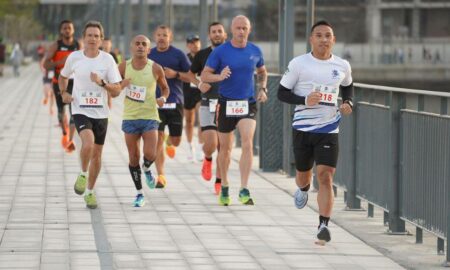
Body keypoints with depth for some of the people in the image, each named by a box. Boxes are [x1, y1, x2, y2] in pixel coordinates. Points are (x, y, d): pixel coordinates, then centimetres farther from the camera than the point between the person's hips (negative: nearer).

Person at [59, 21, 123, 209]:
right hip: (80, 111, -2)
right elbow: (63, 76, 19)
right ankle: (82, 175, -2)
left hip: (101, 113, 2)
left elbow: (117, 91, -5)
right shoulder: (74, 57, -3)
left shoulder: (107, 60, -4)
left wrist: (101, 82, -22)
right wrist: (64, 92, 1)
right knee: (88, 143, -28)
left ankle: (90, 192, 27)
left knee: (97, 154, 9)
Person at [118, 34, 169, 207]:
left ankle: (147, 169, 23)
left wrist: (163, 98, -9)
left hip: (150, 116, -1)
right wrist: (121, 85, -12)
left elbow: (165, 88, 12)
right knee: (133, 157, 3)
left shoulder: (155, 69, -4)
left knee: (150, 154, -15)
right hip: (130, 117, 1)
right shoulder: (124, 67, -1)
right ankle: (139, 194, 18)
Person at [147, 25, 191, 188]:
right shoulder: (149, 55, 8)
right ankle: (160, 175, -5)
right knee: (157, 139, -9)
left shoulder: (178, 54, 2)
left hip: (175, 102, -1)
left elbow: (191, 76, 1)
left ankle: (169, 142, 44)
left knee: (176, 141, 5)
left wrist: (175, 74, -14)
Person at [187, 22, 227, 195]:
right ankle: (207, 159, 22)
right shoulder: (202, 55, 4)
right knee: (210, 144, -13)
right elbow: (190, 73, 18)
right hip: (208, 104, -1)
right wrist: (199, 84, -1)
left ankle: (219, 181, 14)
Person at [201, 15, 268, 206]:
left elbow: (262, 72, 22)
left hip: (248, 104, 1)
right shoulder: (220, 51, -5)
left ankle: (244, 191, -19)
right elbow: (204, 75, -5)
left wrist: (263, 89, 5)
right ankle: (224, 187, 30)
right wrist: (219, 76, -24)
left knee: (247, 144, -17)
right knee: (225, 148, 10)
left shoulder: (255, 51, 3)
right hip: (226, 104, -1)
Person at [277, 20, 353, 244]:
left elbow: (347, 86, 24)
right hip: (302, 128, 0)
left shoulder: (342, 66, 4)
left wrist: (348, 102, 3)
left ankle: (323, 225, -15)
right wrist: (304, 100, -18)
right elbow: (282, 93, -2)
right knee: (303, 174, 15)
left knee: (325, 176, -14)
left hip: (329, 131, 0)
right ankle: (303, 188, 53)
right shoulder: (298, 64, -5)